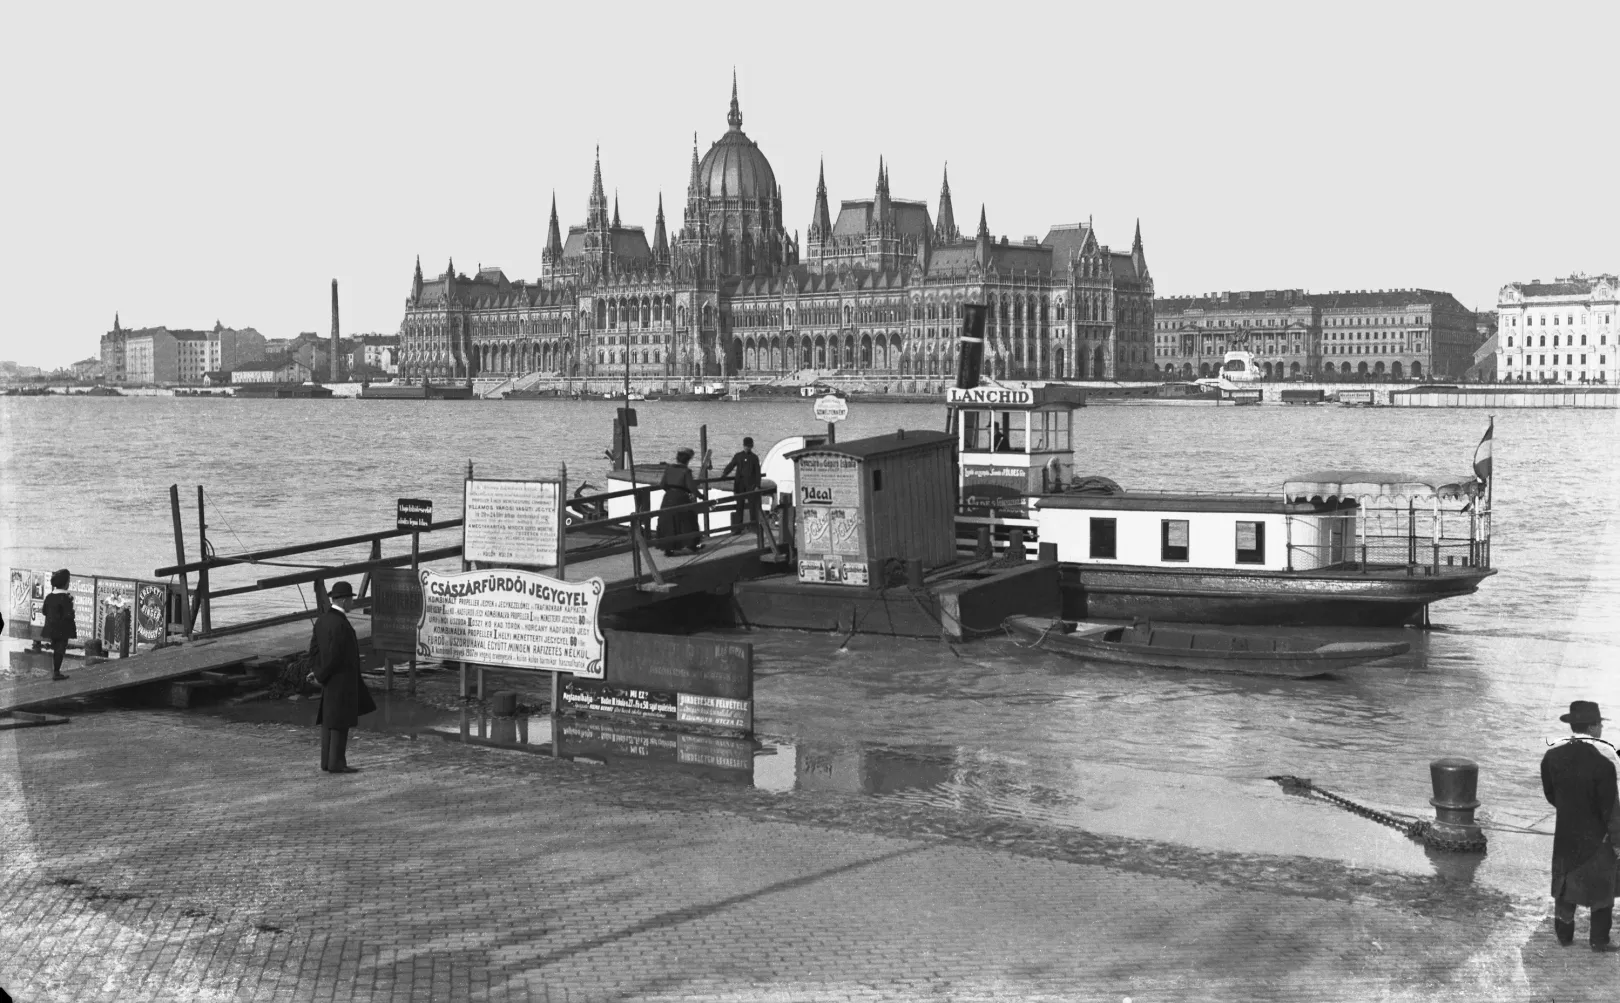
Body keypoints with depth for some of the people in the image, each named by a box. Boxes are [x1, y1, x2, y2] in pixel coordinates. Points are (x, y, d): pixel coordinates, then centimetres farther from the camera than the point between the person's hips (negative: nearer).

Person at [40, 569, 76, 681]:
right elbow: (68, 615, -21)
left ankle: (54, 671, 23)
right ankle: (56, 673, -1)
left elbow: (45, 611, 12)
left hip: (51, 628, 7)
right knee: (60, 650, -1)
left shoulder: (49, 597, 4)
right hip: (62, 629, -7)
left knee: (54, 649, 17)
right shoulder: (65, 598, -18)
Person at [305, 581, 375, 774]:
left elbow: (314, 649, 10)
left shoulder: (322, 619, 6)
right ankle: (336, 763, 1)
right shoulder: (340, 624, -23)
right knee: (340, 721, -3)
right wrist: (321, 677, -10)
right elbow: (334, 656, -23)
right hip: (341, 680, -9)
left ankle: (327, 761, 17)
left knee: (329, 720, 13)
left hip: (329, 679, 9)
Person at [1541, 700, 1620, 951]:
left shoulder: (1553, 754, -6)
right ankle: (1599, 940, 17)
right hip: (1598, 834, -4)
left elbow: (1550, 794, 2)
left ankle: (1564, 934, 24)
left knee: (1565, 882, 17)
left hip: (1566, 832, 4)